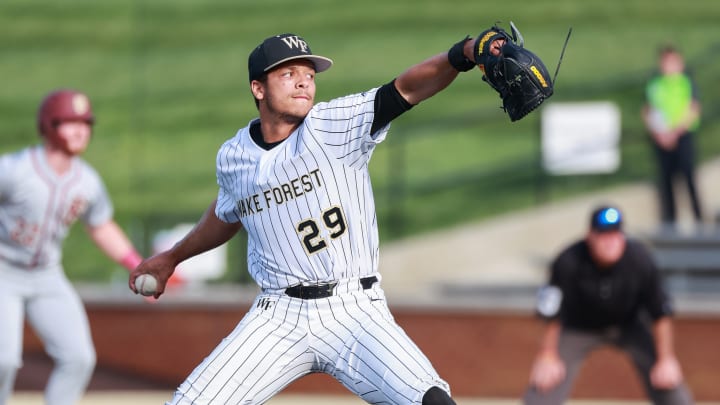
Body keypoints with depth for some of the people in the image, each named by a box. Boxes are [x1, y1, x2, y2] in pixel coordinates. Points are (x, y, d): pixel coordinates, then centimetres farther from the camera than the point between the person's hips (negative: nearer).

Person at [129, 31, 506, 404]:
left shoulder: (335, 125, -5)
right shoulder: (233, 157, 6)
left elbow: (406, 89, -21)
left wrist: (461, 54, -39)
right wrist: (173, 257, 43)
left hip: (355, 313, -3)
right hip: (278, 318, 3)